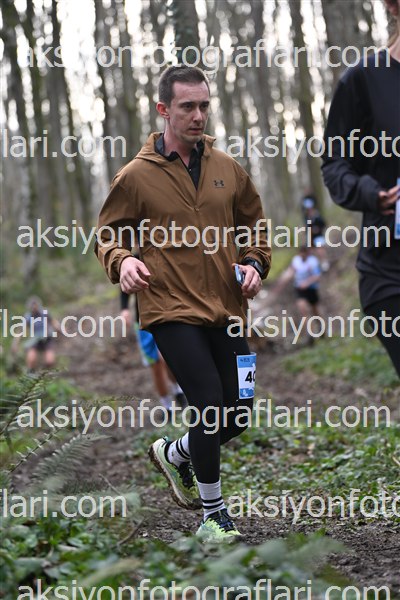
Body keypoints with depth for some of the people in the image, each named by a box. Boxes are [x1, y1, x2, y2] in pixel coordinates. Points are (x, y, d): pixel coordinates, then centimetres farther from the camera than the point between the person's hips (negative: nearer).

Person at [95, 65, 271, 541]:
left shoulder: (227, 168, 8)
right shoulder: (136, 176, -3)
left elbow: (253, 223, 20)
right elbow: (108, 234, 5)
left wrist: (255, 263, 2)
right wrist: (121, 261, -16)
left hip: (226, 308, 5)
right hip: (171, 310, -5)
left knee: (238, 412, 7)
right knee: (210, 402, -14)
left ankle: (174, 454, 37)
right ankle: (212, 511, 7)